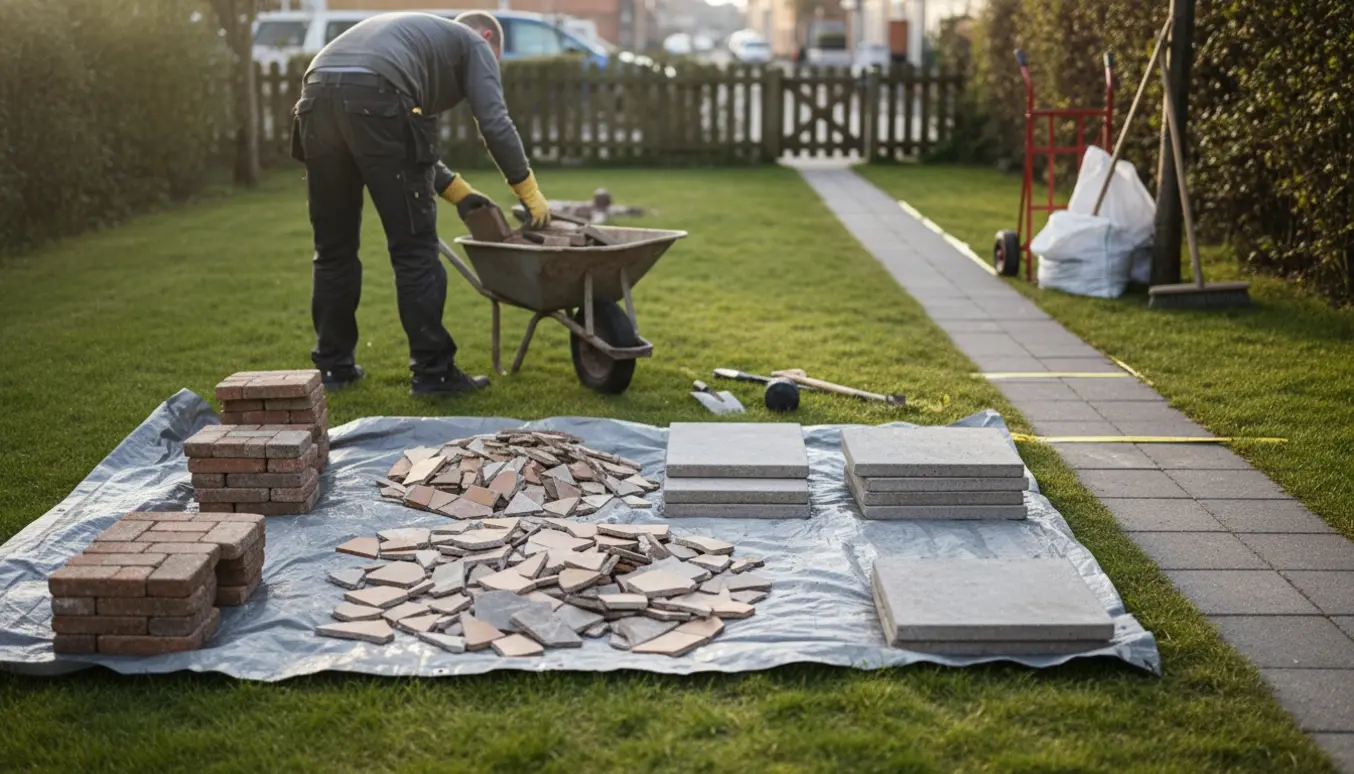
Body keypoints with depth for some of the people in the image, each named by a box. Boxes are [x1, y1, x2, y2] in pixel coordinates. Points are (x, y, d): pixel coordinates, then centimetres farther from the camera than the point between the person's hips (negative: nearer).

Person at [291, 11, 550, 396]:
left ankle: (333, 364, 25)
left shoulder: (416, 32, 42)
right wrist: (530, 193, 15)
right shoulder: (473, 44, 22)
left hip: (316, 95, 7)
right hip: (374, 100, -7)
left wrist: (457, 190, 38)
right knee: (414, 248, 3)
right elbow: (494, 123, 6)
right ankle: (433, 371, 7)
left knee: (333, 248, 18)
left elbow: (409, 142, 39)